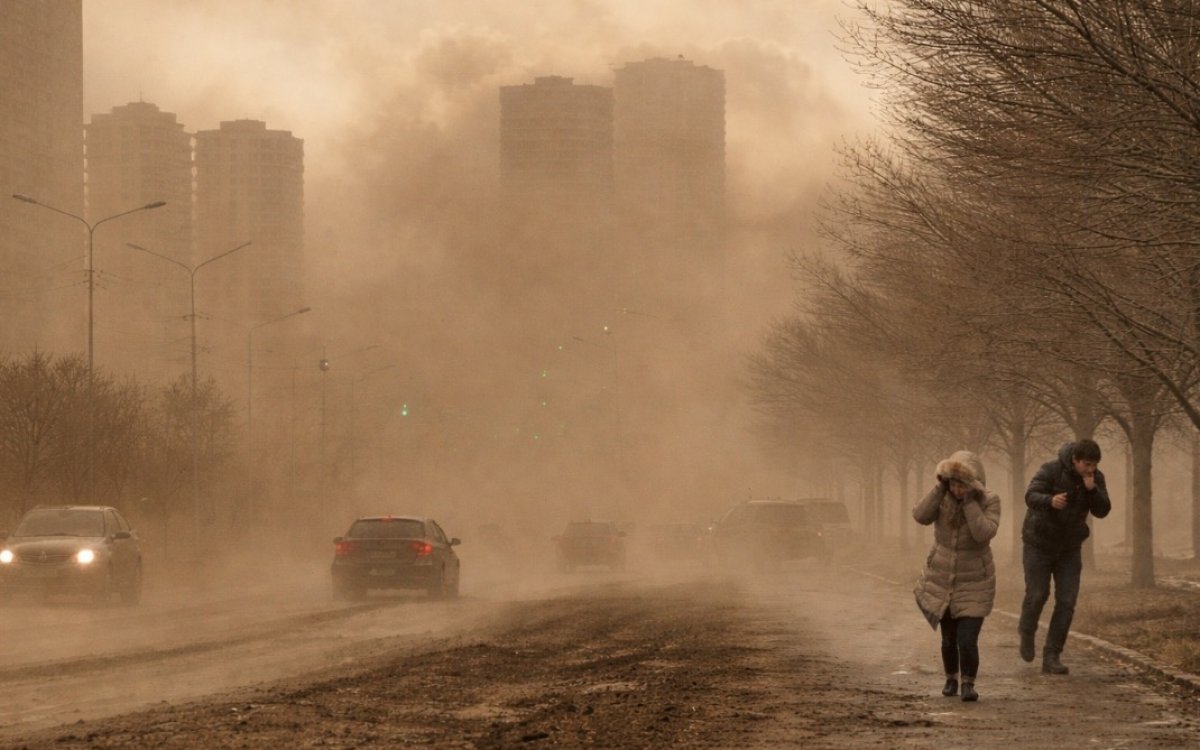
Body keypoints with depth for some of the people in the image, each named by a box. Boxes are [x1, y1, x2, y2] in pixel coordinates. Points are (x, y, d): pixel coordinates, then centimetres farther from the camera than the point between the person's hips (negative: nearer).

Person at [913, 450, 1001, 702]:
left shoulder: (989, 501, -17)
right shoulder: (943, 497, -9)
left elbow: (984, 533, -31)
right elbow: (920, 516, -24)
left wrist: (970, 501, -33)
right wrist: (940, 487, -28)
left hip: (974, 584, -3)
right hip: (942, 581, 3)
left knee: (967, 640, -13)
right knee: (948, 639, 14)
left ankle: (968, 684, 6)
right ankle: (951, 679, 38)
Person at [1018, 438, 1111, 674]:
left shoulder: (1096, 478, -8)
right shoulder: (1051, 470, -21)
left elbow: (1102, 511, -15)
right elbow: (1031, 496, -33)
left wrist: (1091, 489, -32)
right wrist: (1050, 500, -54)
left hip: (1069, 548, 3)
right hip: (1039, 543, -3)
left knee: (1066, 602, -5)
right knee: (1037, 595, 0)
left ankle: (1052, 657, 1)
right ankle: (1027, 631, 33)